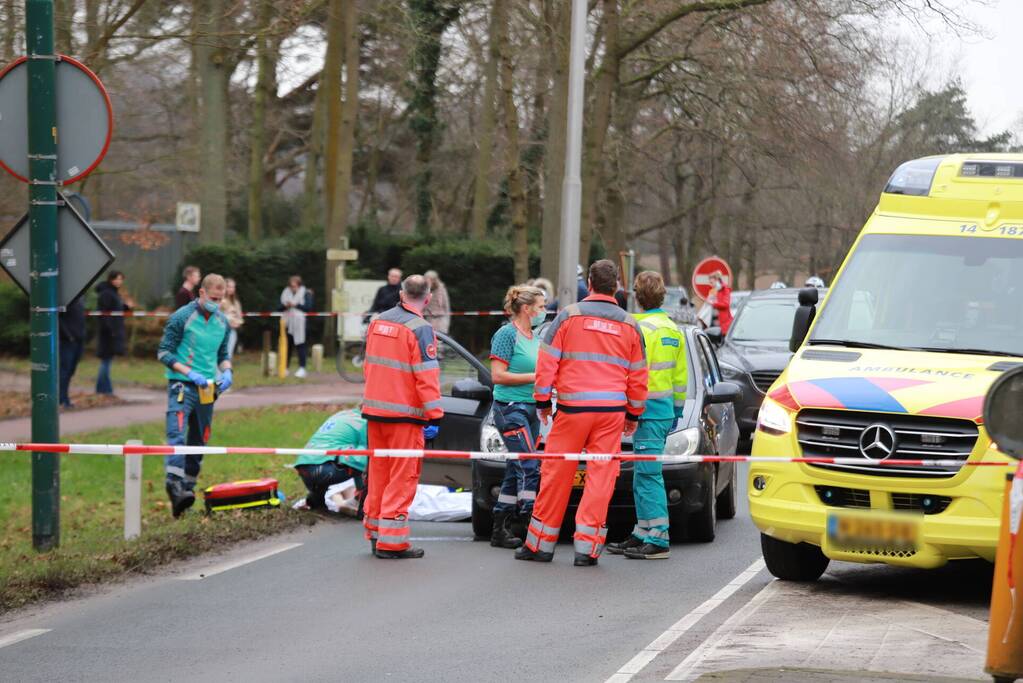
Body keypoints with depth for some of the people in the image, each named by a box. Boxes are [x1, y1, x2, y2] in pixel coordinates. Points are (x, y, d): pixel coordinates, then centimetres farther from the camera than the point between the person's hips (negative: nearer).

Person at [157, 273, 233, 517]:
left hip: (206, 387, 7)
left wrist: (227, 371, 1)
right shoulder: (181, 318, -9)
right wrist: (189, 373, -19)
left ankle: (188, 488, 21)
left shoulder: (222, 321, 11)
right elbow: (164, 352, -9)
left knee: (199, 440, 11)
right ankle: (174, 486, -33)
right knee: (177, 433, -22)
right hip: (182, 385, -7)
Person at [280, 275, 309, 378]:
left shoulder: (304, 293, -2)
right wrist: (286, 305, -10)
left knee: (300, 345, -5)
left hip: (299, 322, -4)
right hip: (287, 322, 4)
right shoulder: (286, 292, 9)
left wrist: (296, 305, -16)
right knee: (287, 345, 9)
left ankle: (302, 368, -3)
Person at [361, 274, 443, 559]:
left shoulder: (378, 322, 9)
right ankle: (391, 542, -4)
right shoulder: (420, 329, -14)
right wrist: (434, 417, -15)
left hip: (375, 409, 7)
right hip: (404, 414, -7)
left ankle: (374, 534, 23)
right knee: (402, 477, -2)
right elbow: (427, 376, -17)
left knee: (379, 473, 16)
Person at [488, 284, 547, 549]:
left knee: (515, 471, 8)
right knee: (529, 467, -15)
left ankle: (500, 530, 12)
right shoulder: (507, 334, -9)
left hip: (531, 409, 9)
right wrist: (535, 377, -16)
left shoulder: (536, 338, 15)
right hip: (510, 408, -9)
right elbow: (498, 375, -15)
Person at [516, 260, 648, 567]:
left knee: (556, 474, 4)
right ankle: (587, 547, -3)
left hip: (573, 407, -2)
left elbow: (547, 361, -1)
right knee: (601, 476, 2)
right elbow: (638, 376, 14)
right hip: (612, 409, 2)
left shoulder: (569, 315, 0)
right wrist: (633, 414, 23)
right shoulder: (629, 325, 9)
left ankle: (540, 543, 10)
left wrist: (542, 401, 8)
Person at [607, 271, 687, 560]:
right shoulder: (673, 330, 15)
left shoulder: (642, 328, -13)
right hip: (666, 410, 9)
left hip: (648, 409, -9)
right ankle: (643, 534, 18)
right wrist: (677, 409, 26)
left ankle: (658, 540, -12)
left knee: (648, 474, -9)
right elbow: (681, 375, 20)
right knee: (645, 475, 14)